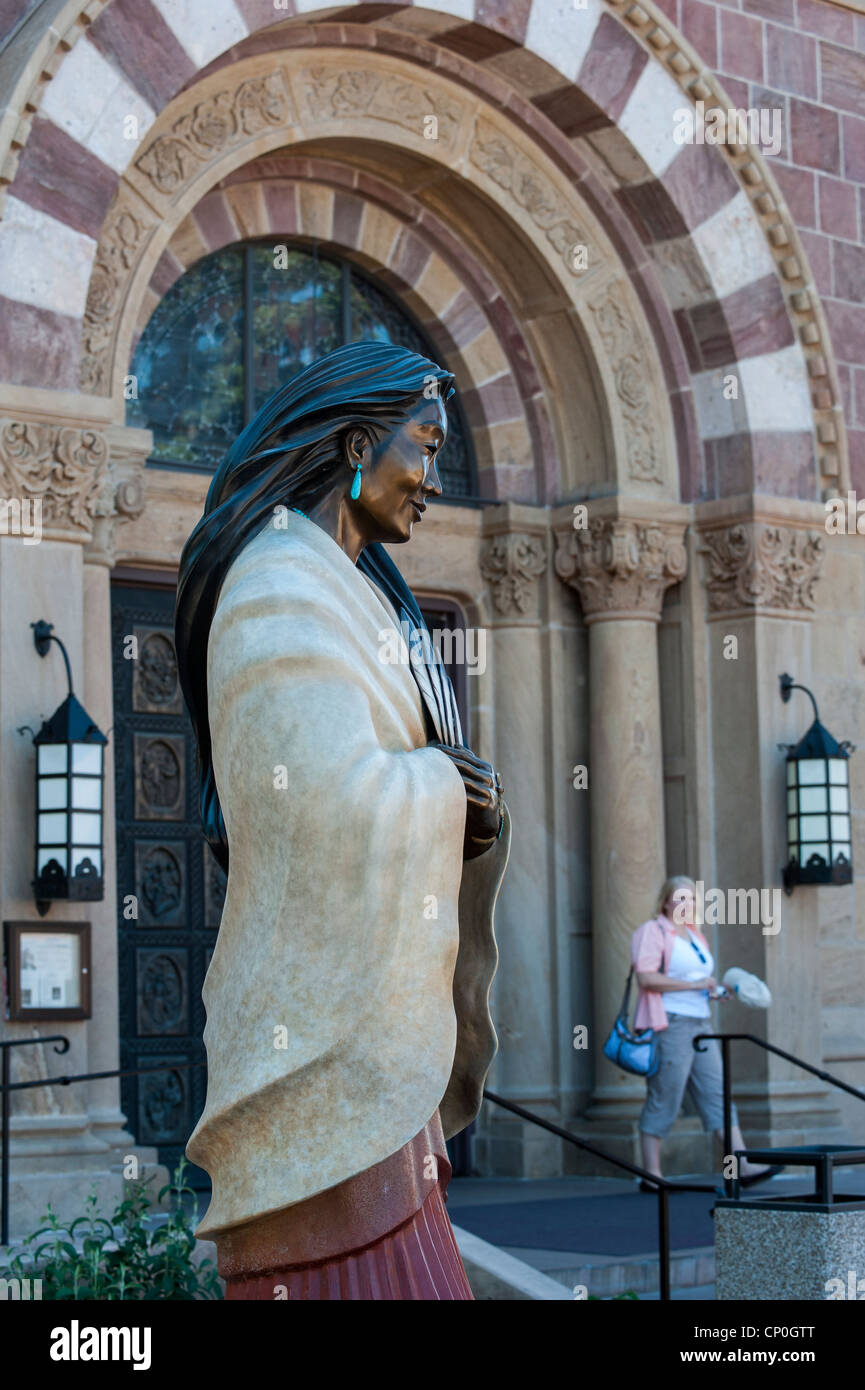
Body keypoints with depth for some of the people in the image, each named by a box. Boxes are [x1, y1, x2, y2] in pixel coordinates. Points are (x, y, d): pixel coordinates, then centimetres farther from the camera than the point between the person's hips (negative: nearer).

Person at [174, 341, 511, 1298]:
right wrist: (446, 782, -4)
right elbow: (336, 804, -23)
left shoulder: (346, 592, 19)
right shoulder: (284, 589, -12)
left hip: (370, 1030, 10)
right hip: (321, 1032, -10)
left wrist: (461, 816, 0)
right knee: (361, 1282, -11)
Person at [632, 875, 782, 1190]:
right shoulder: (652, 932, -6)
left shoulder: (694, 935, 21)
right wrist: (694, 985, -18)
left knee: (717, 1093, 2)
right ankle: (651, 1175, 2)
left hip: (700, 1024, 9)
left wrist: (714, 991, 11)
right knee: (663, 1100, -5)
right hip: (669, 1025, -9)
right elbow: (646, 977, -19)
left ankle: (743, 1167, -1)